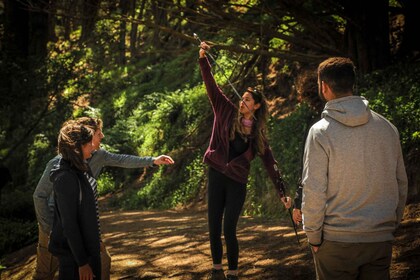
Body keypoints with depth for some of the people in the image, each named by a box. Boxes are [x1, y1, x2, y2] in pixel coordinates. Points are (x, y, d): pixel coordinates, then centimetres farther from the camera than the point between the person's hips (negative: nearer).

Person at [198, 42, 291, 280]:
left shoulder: (258, 133, 3)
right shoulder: (227, 112, 3)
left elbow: (270, 163, 1)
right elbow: (211, 86, -5)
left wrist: (282, 192, -5)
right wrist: (203, 58, -16)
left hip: (237, 183, -1)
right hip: (216, 176, 1)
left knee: (229, 229, -6)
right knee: (214, 226, 4)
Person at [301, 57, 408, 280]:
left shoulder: (320, 132, -11)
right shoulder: (387, 127, 3)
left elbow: (314, 191, -12)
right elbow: (401, 184, 8)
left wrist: (313, 235, -2)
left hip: (336, 241, -4)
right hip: (381, 239, 4)